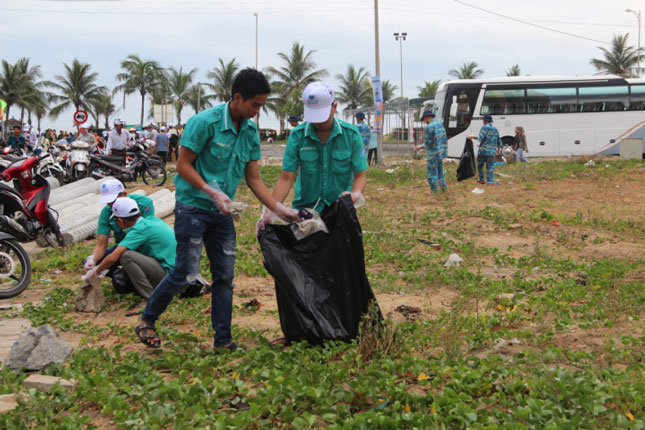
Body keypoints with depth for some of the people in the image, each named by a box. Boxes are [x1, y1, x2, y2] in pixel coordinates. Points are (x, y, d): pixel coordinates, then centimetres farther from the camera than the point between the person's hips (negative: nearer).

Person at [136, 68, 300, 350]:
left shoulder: (251, 131, 6)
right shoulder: (205, 122, -15)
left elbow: (253, 178, 10)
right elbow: (183, 165, -12)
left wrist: (279, 209, 2)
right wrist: (212, 192, -22)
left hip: (222, 212, 7)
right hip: (192, 207, -7)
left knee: (225, 276, 7)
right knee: (185, 273, -8)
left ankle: (223, 339, 15)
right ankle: (147, 321, 13)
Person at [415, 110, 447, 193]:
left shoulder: (428, 128, -18)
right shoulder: (440, 125, 8)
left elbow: (427, 144, -18)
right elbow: (445, 140, 11)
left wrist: (419, 147, 0)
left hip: (433, 154, -8)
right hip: (441, 153, 8)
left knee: (432, 174, 0)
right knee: (440, 172, 20)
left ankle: (434, 192, 3)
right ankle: (443, 188, 24)